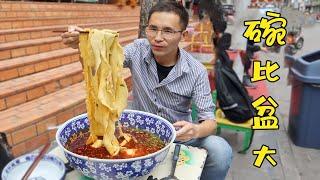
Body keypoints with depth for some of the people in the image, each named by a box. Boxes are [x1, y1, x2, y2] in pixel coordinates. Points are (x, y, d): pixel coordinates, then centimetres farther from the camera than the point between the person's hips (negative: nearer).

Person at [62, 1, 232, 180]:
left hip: (178, 133, -1)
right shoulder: (138, 50, -12)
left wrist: (196, 130, -39)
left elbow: (209, 120, -15)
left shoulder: (196, 71, -17)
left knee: (221, 151, -26)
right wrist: (82, 44, -37)